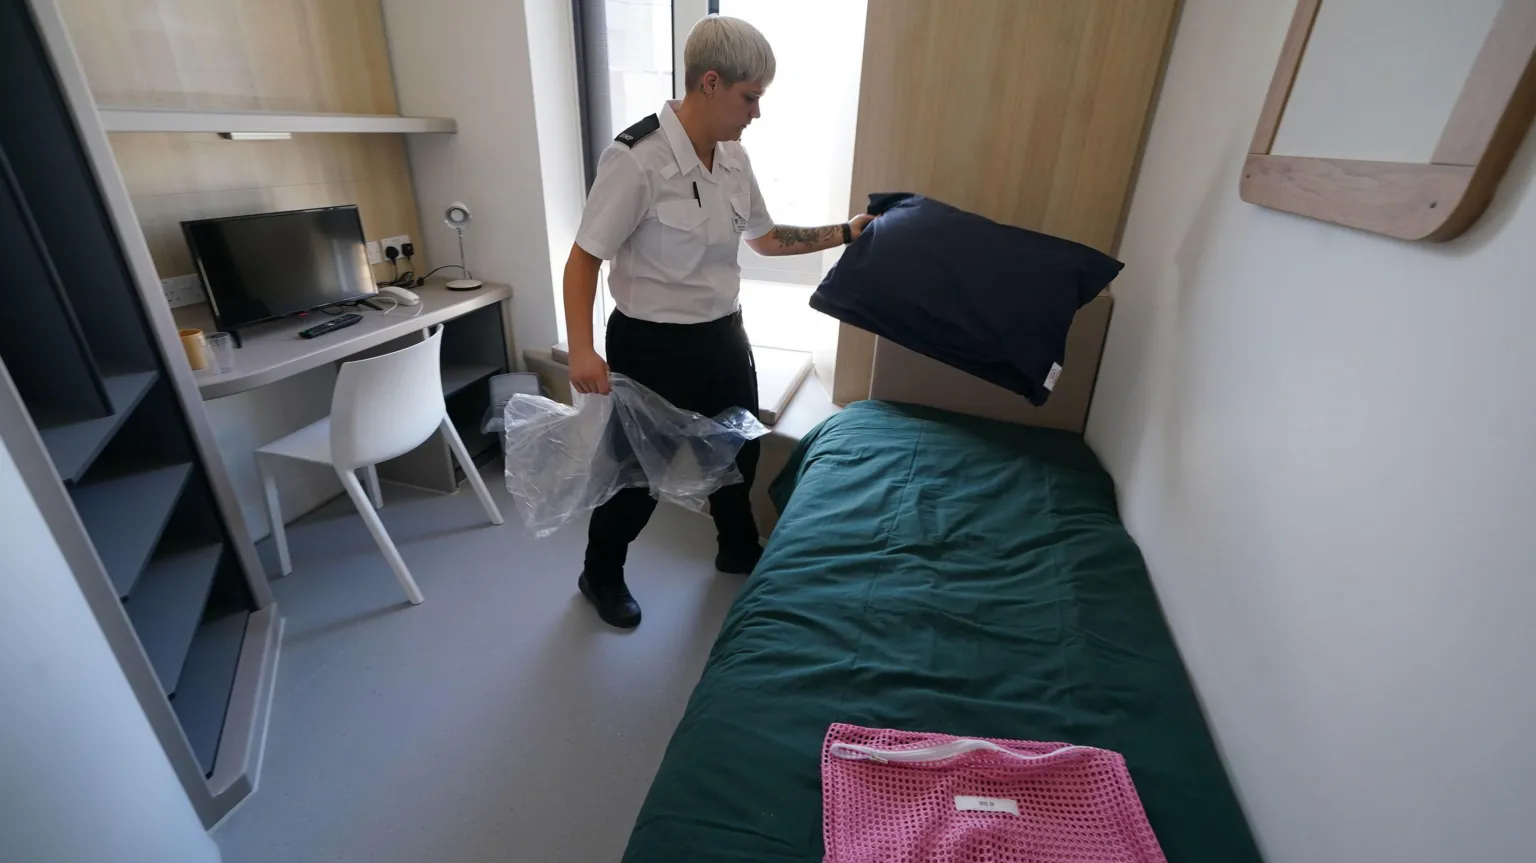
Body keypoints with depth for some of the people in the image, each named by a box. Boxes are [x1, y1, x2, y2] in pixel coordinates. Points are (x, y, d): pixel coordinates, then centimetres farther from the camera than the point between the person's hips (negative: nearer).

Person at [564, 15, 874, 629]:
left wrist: (846, 233, 10)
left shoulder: (733, 158, 2)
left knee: (739, 449, 21)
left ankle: (739, 549, 49)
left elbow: (766, 238, 14)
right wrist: (581, 350, -26)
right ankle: (600, 574, 37)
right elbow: (583, 259, -17)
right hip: (653, 345, -7)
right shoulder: (636, 159, -20)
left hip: (723, 335, 8)